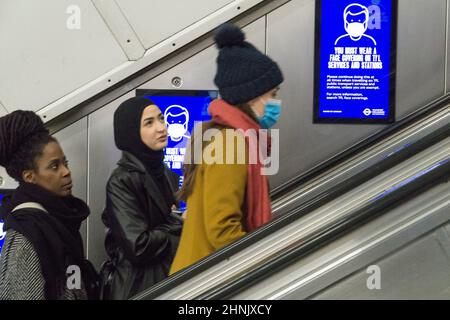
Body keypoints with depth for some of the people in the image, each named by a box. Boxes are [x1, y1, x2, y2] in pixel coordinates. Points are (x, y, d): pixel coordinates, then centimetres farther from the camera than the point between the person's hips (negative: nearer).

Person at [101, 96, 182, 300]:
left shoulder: (167, 174, 8)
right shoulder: (122, 182, -16)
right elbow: (139, 246, -24)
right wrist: (184, 230, -11)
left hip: (172, 280, 7)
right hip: (139, 287, -7)